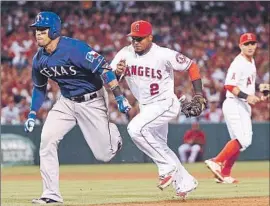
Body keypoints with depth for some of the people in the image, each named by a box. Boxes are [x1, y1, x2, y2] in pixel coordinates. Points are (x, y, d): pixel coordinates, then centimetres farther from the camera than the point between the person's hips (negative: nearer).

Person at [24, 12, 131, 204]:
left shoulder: (74, 48, -25)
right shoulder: (39, 59, -3)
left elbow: (103, 68, -28)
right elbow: (39, 88, 14)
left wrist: (119, 97, -34)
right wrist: (32, 114, 6)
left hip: (92, 100, -5)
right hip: (66, 102, 6)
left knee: (105, 154, -2)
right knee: (47, 139, -14)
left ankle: (112, 132, 36)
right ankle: (51, 194, -10)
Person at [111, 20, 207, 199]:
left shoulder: (164, 55, -20)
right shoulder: (125, 54, -8)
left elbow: (192, 66, -8)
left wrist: (199, 96, -11)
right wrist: (117, 73, -35)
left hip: (165, 104, -7)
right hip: (146, 107, 7)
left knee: (136, 128, -27)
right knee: (159, 147, 16)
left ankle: (168, 167, -14)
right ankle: (185, 182, 33)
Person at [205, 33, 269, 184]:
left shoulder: (251, 62, 16)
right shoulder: (239, 63, -15)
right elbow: (229, 85, -24)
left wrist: (256, 97, 14)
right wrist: (246, 96, -32)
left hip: (244, 106, 10)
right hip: (234, 105, -10)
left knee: (238, 142, 13)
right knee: (244, 140, -21)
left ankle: (225, 174, 16)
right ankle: (217, 162, -23)